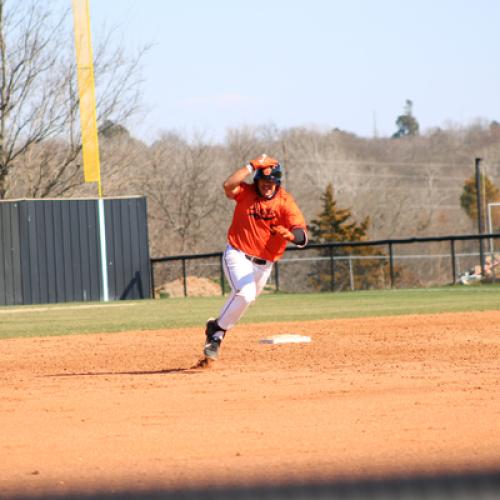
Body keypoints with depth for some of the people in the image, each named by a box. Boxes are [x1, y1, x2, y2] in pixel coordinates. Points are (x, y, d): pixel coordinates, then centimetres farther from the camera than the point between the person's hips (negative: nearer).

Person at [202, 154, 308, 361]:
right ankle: (217, 332, -7)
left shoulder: (285, 202, -10)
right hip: (238, 256, -3)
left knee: (244, 297, 16)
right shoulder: (246, 193, -8)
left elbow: (302, 237, -22)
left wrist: (289, 234, -45)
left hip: (264, 264, 3)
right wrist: (252, 165, -28)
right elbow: (228, 185, -32)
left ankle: (216, 328, 39)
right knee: (246, 294, -25)